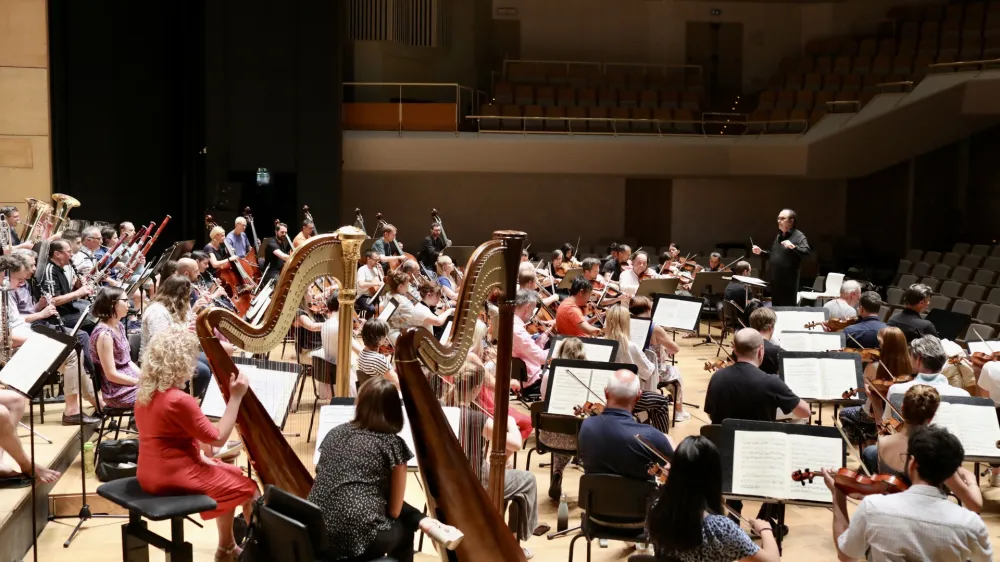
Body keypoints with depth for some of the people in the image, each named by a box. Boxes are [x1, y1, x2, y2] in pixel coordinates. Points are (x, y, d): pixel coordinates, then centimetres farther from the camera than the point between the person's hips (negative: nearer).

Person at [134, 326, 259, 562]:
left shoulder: (145, 394, 4)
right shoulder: (180, 400, -24)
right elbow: (217, 438, -16)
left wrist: (201, 458, 11)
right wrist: (236, 397, -13)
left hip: (152, 474, 9)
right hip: (173, 479, -9)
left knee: (230, 473, 26)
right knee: (248, 488, 6)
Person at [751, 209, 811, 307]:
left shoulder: (798, 236, -8)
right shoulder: (779, 236, 17)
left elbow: (807, 252, -22)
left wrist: (793, 247, -37)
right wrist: (761, 252, 14)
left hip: (789, 281, -8)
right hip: (775, 280, 8)